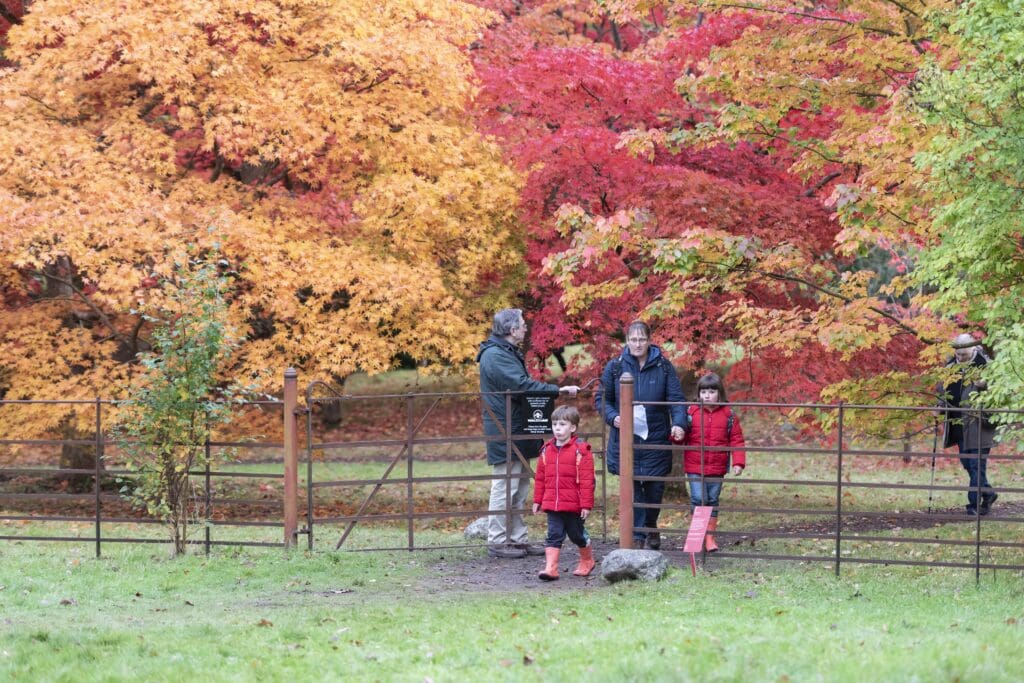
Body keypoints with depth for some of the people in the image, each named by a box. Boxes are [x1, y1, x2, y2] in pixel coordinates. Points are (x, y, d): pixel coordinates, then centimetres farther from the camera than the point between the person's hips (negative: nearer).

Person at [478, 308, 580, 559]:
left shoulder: (509, 353, 18)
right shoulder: (495, 356, -17)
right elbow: (522, 385, -26)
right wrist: (559, 390, -25)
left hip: (517, 433, 11)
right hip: (504, 433, -11)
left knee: (519, 488, 14)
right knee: (505, 487, -7)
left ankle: (517, 539, 19)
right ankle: (497, 541, -3)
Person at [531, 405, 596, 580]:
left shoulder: (581, 450, -9)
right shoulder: (547, 450, 6)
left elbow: (587, 480, -11)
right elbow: (540, 478, 12)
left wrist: (586, 504, -14)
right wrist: (537, 500, 11)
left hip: (574, 506, -3)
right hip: (552, 504, 3)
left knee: (577, 534, 13)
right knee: (553, 535, -4)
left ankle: (587, 561, 35)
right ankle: (550, 568, -10)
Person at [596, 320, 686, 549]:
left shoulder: (663, 367, 1)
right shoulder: (615, 367, 3)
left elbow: (676, 399, -2)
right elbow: (602, 399, 8)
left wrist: (678, 423, -20)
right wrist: (613, 417, -12)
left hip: (656, 438, 0)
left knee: (655, 488, 7)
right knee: (632, 488, -5)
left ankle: (651, 528, 32)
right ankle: (637, 536, 1)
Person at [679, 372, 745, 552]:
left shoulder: (728, 415, 1)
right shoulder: (691, 413, 0)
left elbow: (737, 440, 2)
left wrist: (738, 462, -7)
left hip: (717, 468, 1)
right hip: (694, 467, -1)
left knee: (712, 500, 10)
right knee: (698, 498, -8)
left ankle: (710, 537, 18)